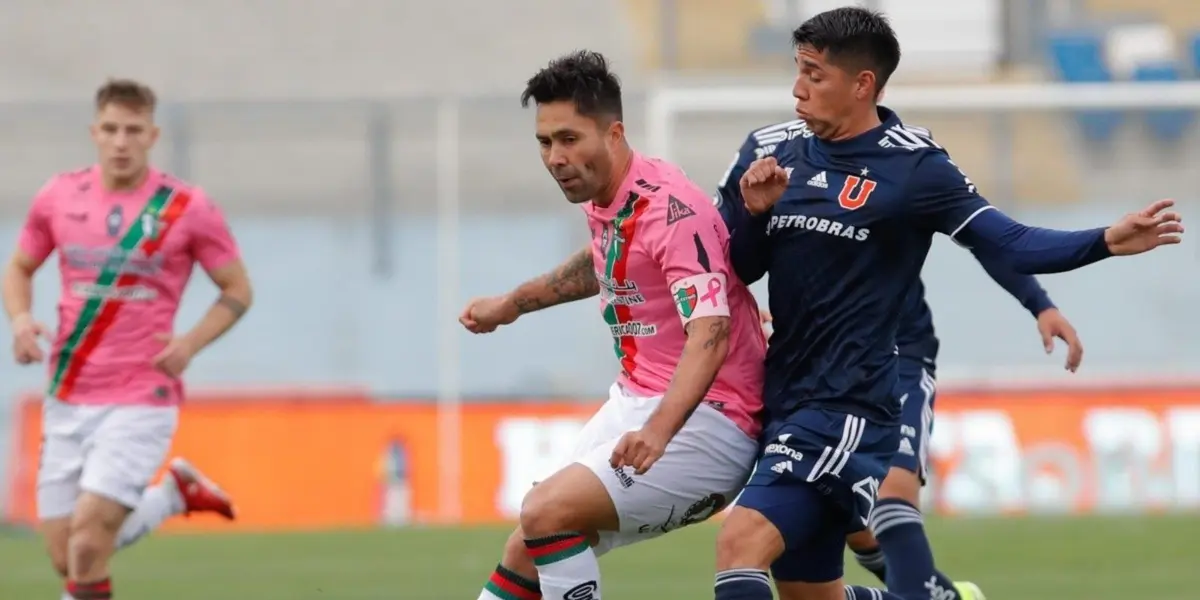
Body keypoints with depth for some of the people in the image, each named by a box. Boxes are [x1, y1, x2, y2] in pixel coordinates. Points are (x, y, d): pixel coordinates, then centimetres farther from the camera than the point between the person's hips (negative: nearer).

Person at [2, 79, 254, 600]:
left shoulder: (188, 208, -6)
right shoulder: (59, 197, 4)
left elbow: (237, 290, 4)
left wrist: (190, 343, -13)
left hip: (140, 400, -4)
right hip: (67, 399, 5)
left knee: (89, 532, -19)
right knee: (66, 556, 6)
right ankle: (175, 492, 30)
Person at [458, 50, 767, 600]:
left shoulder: (671, 207, -21)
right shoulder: (601, 199, 7)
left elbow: (710, 334, -33)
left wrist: (658, 431, -47)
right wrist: (513, 303, 42)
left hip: (706, 418, -9)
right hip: (633, 407, 9)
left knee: (547, 513, -23)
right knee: (525, 555, 5)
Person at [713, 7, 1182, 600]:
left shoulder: (912, 167, -7)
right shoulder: (789, 157, 11)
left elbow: (1009, 243, -11)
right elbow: (741, 269, 16)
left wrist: (1105, 241, -25)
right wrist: (754, 212, -5)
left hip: (846, 406, -8)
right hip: (785, 402, 8)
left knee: (741, 544, -24)